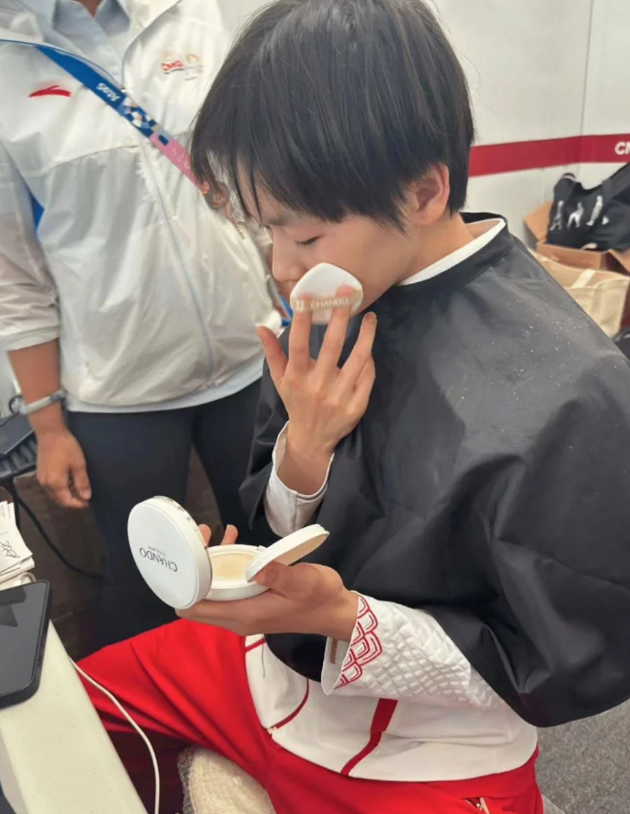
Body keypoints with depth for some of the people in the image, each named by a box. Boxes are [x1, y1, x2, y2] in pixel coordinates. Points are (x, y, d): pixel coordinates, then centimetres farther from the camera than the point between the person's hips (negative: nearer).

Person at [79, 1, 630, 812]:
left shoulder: (564, 395, -28)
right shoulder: (339, 304, -11)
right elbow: (275, 532, -2)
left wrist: (346, 620, -28)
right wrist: (303, 449, -23)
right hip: (279, 664, 6)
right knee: (74, 704, 15)